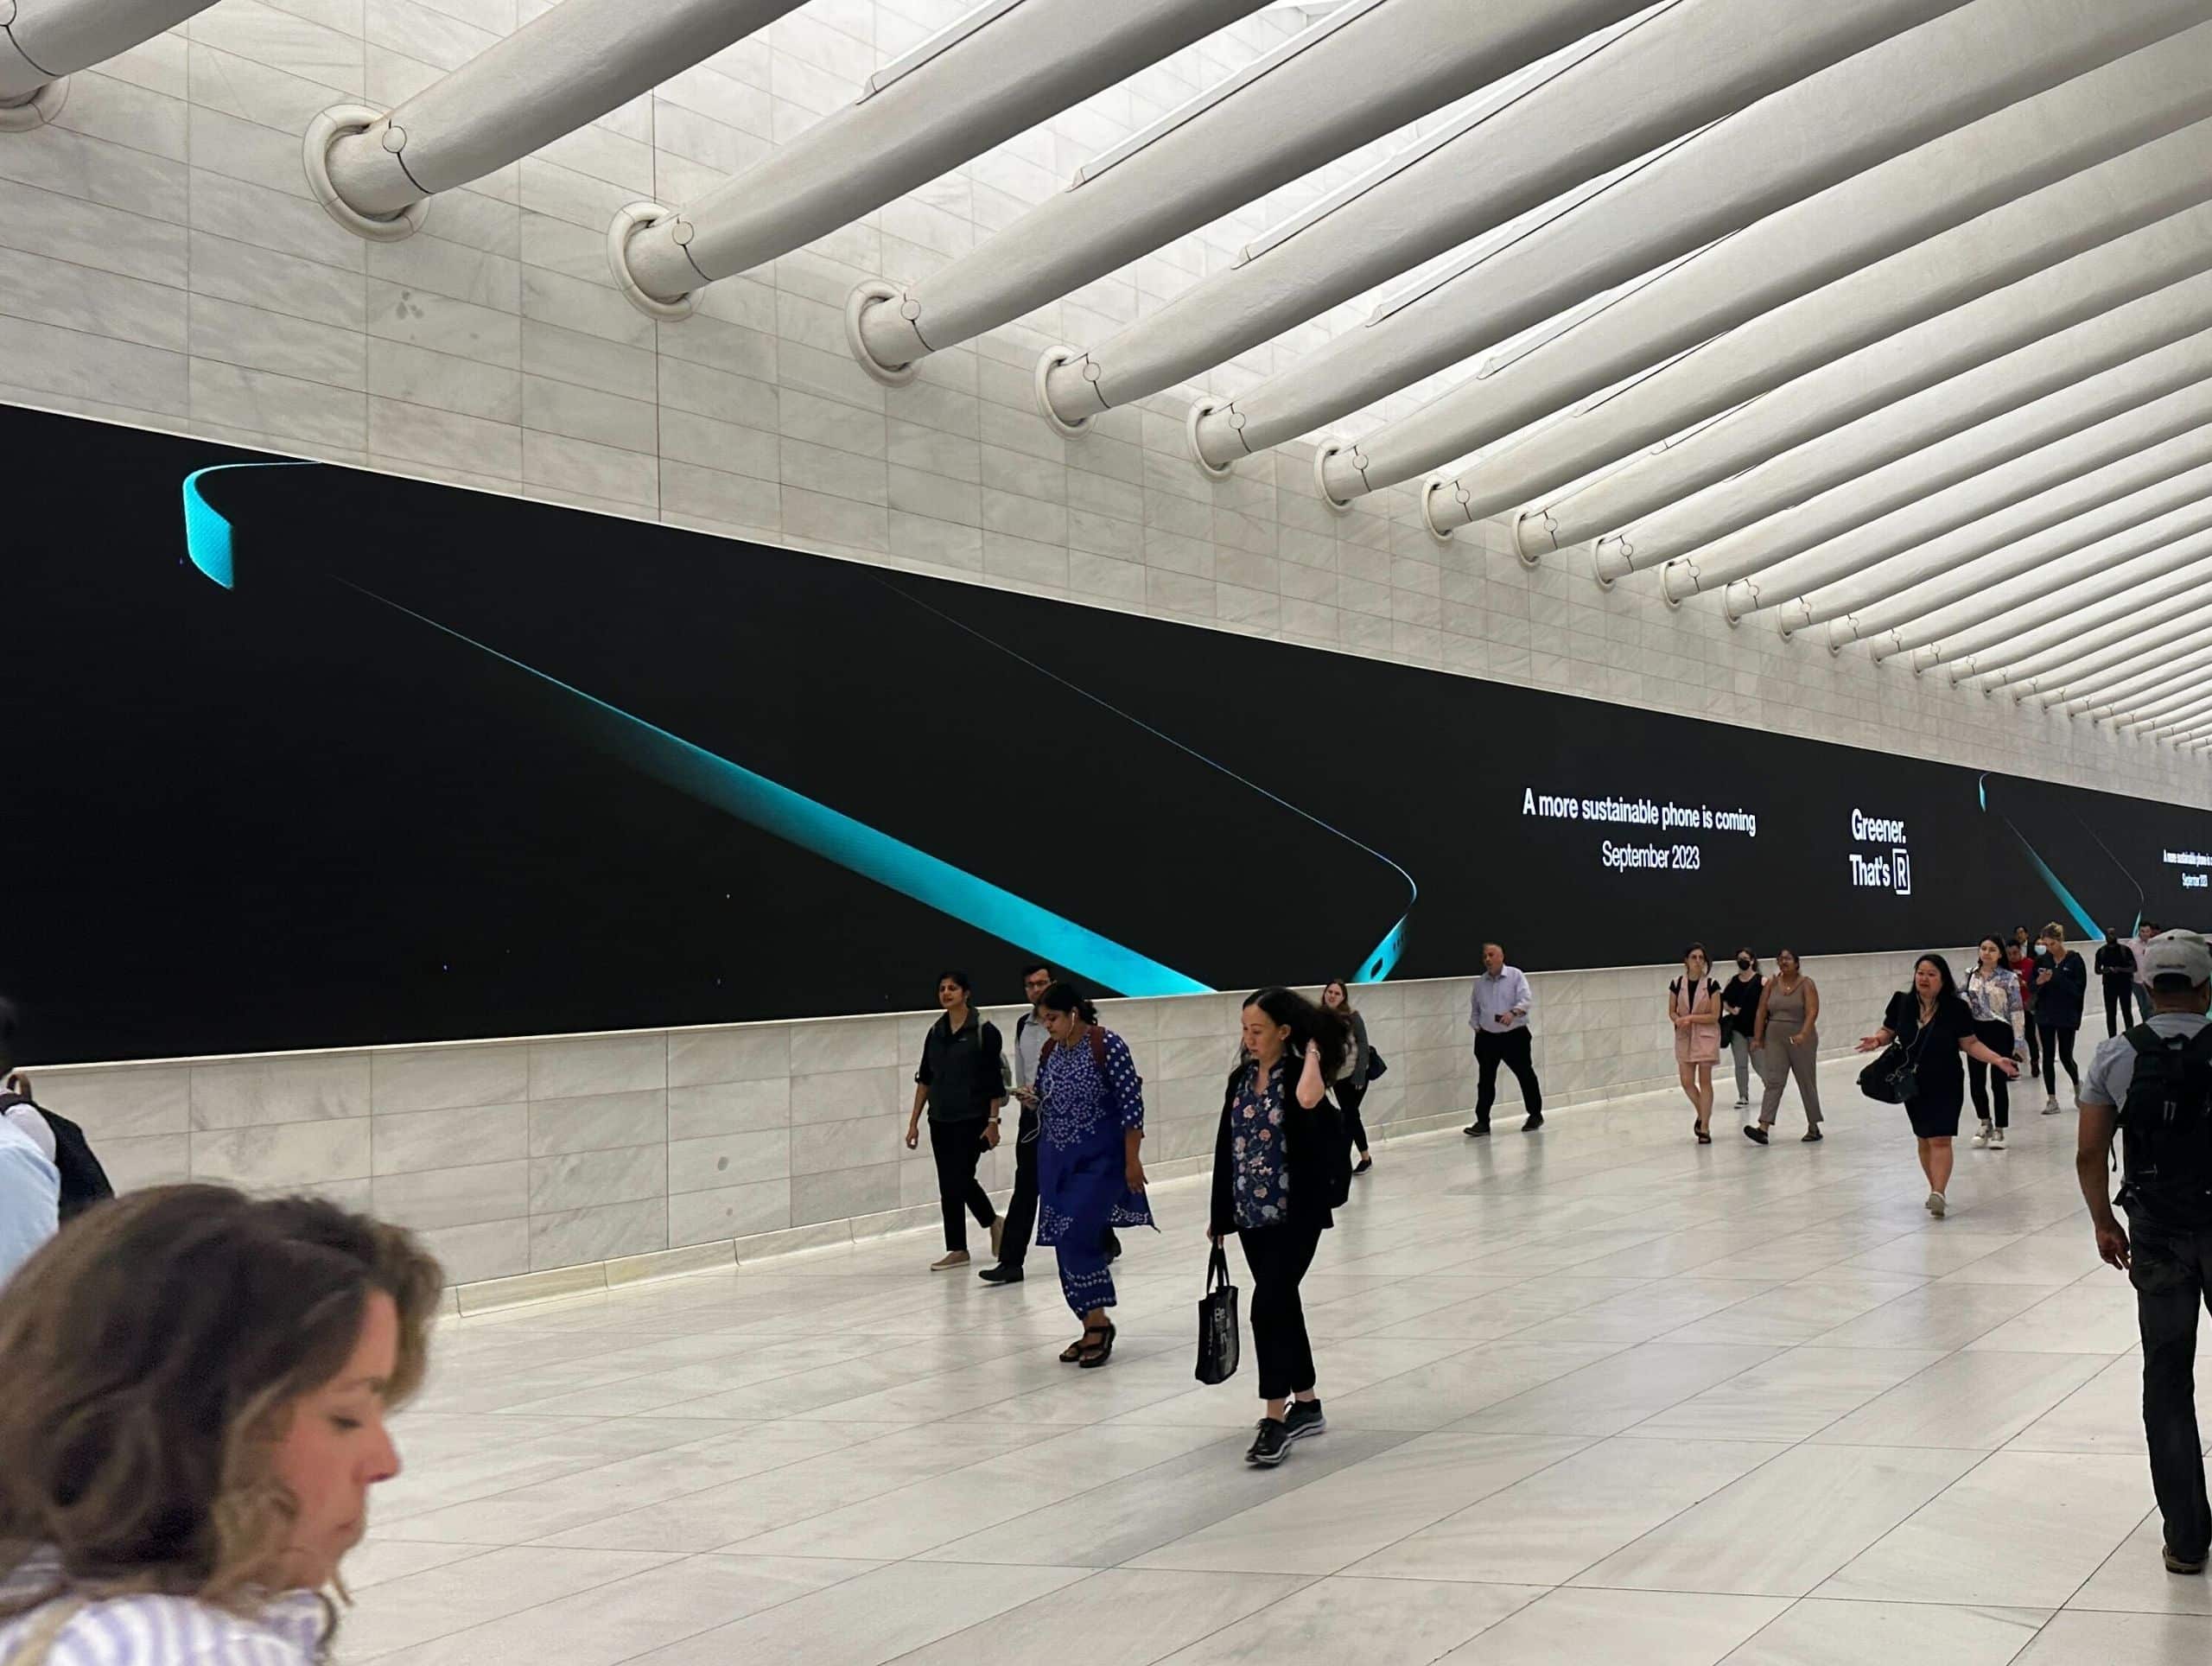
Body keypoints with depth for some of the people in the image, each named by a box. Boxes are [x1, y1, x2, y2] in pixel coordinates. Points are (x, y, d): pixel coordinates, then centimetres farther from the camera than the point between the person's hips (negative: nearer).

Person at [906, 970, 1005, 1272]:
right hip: (940, 1120, 5)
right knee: (950, 1182, 6)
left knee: (959, 1179, -9)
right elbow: (924, 1079, 12)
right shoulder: (935, 1032, 8)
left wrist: (993, 1121, -12)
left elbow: (995, 1080, -8)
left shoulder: (984, 1030, -7)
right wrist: (914, 1121, 9)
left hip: (972, 1119, -5)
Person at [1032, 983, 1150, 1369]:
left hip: (1099, 1158, -7)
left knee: (1078, 1237, -16)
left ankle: (1098, 1322, -2)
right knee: (1068, 1245, 7)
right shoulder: (1049, 1050, 6)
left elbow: (1132, 1103, -14)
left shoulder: (1107, 1045, -13)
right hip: (1057, 1159, 7)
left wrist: (1132, 1160, -15)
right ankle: (1092, 1330, 17)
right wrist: (1032, 1101, 1)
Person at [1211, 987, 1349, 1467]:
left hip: (1295, 1214, -7)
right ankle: (1306, 1405, 26)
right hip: (1251, 1214, 7)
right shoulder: (1241, 1078, 9)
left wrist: (1313, 1053, -22)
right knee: (1282, 1305, 14)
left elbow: (1309, 1100, -37)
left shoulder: (1299, 1073, -10)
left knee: (1268, 1306, -13)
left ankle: (1275, 1419, -7)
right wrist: (1219, 1213, 14)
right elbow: (1227, 1146, 13)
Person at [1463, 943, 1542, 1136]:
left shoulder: (1515, 975, -4)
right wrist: (1476, 1027, 6)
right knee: (1485, 1080, 1)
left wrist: (1513, 1013, -34)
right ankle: (1482, 1121, 5)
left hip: (1514, 1035, -3)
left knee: (1525, 1075, 7)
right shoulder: (1480, 982, 8)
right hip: (1487, 1038, 3)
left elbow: (1527, 999, -17)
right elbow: (1474, 1009, 19)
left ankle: (1535, 1115, 23)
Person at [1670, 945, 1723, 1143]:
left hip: (1706, 1036, -2)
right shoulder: (1677, 984, 1)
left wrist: (1690, 1018, -18)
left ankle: (1705, 1127, 4)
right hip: (1684, 1037, 2)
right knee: (1686, 1081, 0)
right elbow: (1672, 1012, 7)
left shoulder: (1711, 985, -6)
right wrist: (1678, 1020, -16)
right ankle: (1701, 1114, 28)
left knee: (1705, 1081, -2)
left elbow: (1715, 1016, -8)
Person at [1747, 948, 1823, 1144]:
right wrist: (1757, 1038, 1)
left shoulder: (1806, 984, -5)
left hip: (1801, 1041, -2)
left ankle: (1814, 1128, 21)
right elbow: (1761, 1012, 6)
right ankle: (1764, 1128, -18)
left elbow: (1812, 1012, -16)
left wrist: (1803, 1034, -30)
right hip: (1775, 1040, 2)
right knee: (1773, 1083, -8)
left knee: (1807, 1084, 9)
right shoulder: (1771, 984, 5)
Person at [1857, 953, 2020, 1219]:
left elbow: (1970, 1044, -3)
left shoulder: (1956, 1008, -10)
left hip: (1946, 1084, -4)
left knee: (1940, 1139, -13)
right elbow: (1888, 1032, 8)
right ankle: (1936, 1189, 30)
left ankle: (1938, 1193, -21)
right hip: (1913, 1084, 4)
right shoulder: (1902, 1003, -3)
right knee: (1923, 1138, 15)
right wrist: (1877, 1040, -14)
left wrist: (1997, 1060, -14)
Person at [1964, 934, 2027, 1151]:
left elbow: (2016, 1010, -7)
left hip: (1999, 1031, -4)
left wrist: (2018, 1040, -10)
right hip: (1976, 1030, 4)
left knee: (1998, 1082, 0)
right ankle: (1985, 1123, 28)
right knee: (1976, 1082, 5)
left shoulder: (2008, 978, -6)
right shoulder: (1970, 975, 6)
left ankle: (1999, 1131, 12)